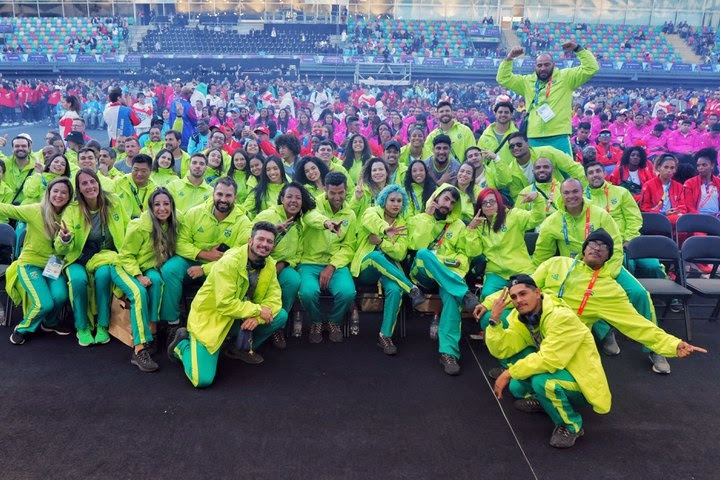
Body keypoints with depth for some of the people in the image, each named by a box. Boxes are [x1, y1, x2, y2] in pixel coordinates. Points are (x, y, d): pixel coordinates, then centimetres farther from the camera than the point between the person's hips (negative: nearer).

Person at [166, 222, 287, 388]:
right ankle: (182, 344, 12)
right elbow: (225, 304, -30)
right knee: (203, 380, -18)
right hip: (209, 317, -6)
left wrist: (257, 317, -26)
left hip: (240, 317, 7)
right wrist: (258, 310, -25)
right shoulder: (229, 262, -26)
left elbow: (274, 299, -8)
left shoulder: (270, 265, -5)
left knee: (281, 316, -11)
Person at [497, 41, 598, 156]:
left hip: (559, 138, -3)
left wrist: (577, 49, -6)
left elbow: (591, 68, 1)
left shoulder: (565, 77, 7)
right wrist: (510, 57, 5)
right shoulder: (527, 81, 15)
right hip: (533, 139, 3)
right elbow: (503, 78, 16)